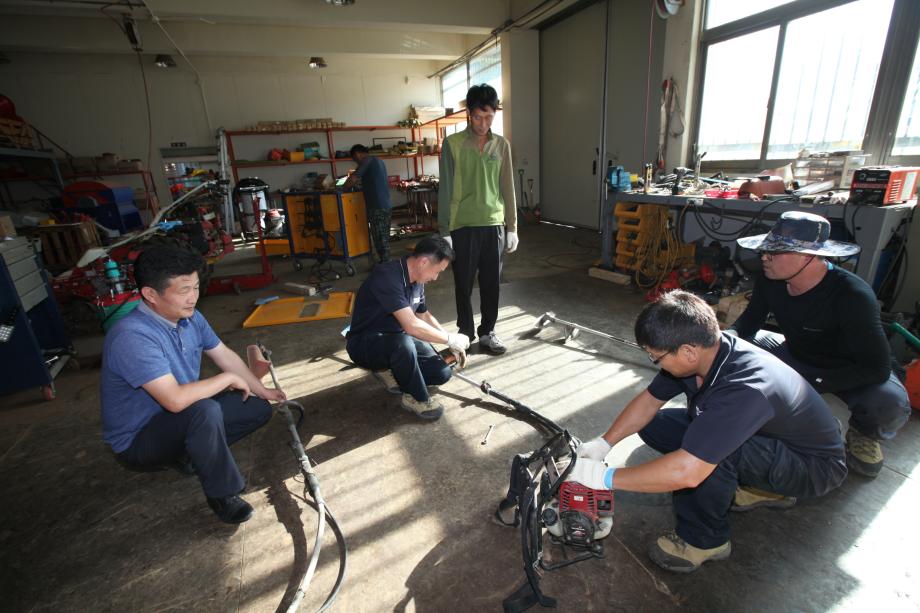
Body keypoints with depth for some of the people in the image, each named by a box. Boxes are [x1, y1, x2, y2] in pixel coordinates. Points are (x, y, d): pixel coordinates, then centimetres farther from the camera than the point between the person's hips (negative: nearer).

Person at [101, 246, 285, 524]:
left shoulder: (189, 317, -8)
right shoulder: (132, 336, -33)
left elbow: (226, 356, 5)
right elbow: (176, 400, -39)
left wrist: (261, 390, 6)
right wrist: (228, 379, -24)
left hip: (181, 418, 8)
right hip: (137, 440, -7)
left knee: (259, 408, 0)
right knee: (205, 411, -37)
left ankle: (189, 453, 10)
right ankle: (222, 496, -15)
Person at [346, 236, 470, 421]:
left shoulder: (417, 281, -1)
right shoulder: (387, 276, -29)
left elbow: (425, 316, 15)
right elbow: (411, 326, -35)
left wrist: (452, 344, 8)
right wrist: (450, 339, -22)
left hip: (396, 340, 7)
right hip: (364, 344, -7)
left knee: (442, 373, -7)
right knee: (403, 342, -39)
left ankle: (390, 370, 13)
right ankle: (416, 398, -12)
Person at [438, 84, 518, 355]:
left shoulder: (502, 145, 7)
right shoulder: (453, 144, -3)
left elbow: (507, 189, 9)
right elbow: (446, 189, -5)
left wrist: (512, 227, 6)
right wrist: (444, 231, -8)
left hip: (494, 225, 3)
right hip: (463, 226, -3)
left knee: (491, 283, 8)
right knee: (464, 284, 6)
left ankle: (487, 333, 23)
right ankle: (465, 333, 23)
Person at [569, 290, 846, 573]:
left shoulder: (744, 389, -41)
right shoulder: (706, 350, -17)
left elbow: (685, 471, -45)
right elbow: (649, 400, -5)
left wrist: (605, 477, -34)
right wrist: (602, 444, -13)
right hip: (763, 434, 8)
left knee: (709, 448, -36)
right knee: (653, 425, -4)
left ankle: (703, 539, -8)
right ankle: (761, 486, 8)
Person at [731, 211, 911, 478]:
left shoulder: (852, 295, -31)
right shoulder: (769, 282, -17)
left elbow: (878, 367, -29)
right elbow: (749, 322, -4)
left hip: (850, 372, -5)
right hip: (797, 355, 6)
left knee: (891, 404, -36)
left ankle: (863, 432, 6)